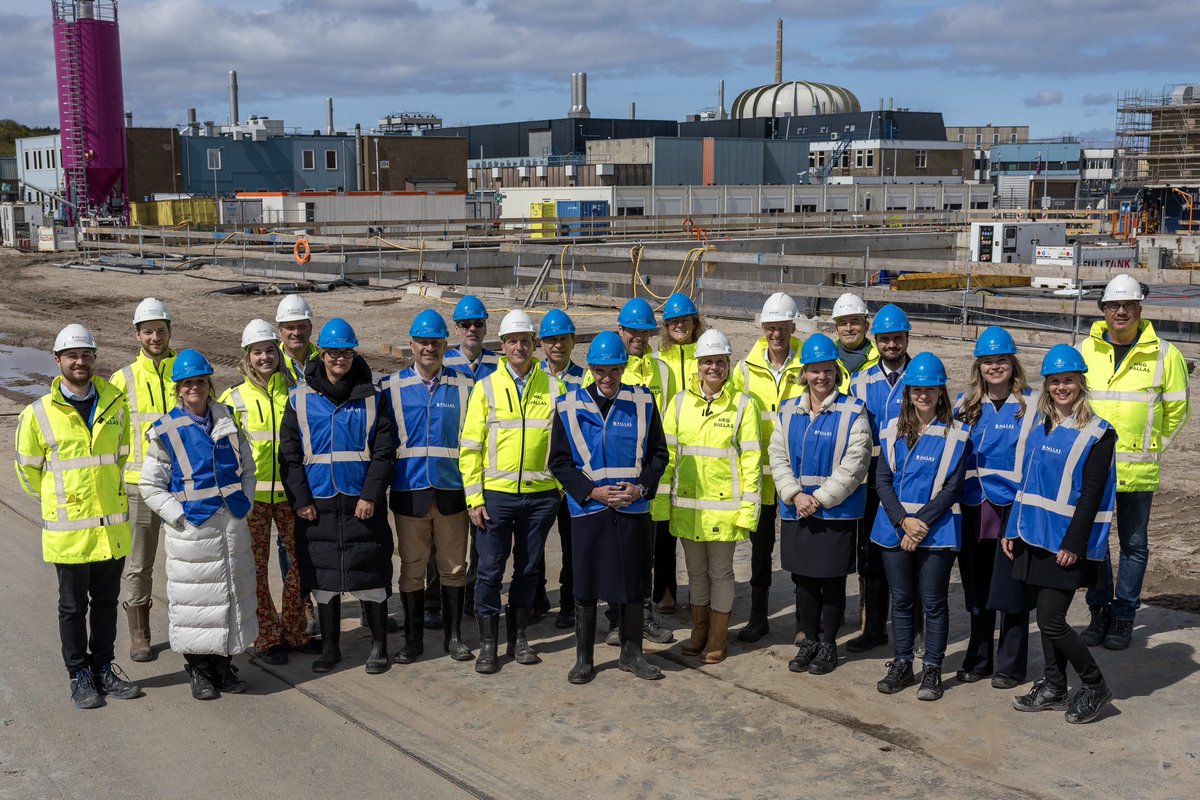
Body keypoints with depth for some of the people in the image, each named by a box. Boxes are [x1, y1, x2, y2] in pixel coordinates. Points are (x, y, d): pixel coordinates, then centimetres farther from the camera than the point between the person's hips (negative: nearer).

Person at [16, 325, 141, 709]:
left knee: (106, 601, 13)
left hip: (113, 525, 3)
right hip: (68, 529, -3)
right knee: (73, 605, 8)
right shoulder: (38, 414, -8)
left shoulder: (115, 405, 2)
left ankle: (104, 667, 27)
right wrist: (59, 500, 8)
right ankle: (80, 674, 21)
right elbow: (28, 469, 3)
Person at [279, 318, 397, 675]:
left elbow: (384, 451, -1)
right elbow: (289, 455, 4)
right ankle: (329, 646, 22)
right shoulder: (301, 399, 4)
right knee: (322, 576, 7)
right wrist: (300, 499, -3)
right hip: (318, 502, 1)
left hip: (362, 502, -1)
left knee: (371, 573, 1)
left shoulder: (371, 397, 2)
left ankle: (379, 645, 15)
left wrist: (371, 495, -9)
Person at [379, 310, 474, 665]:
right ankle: (413, 639, 19)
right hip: (409, 492, 0)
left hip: (452, 490, 0)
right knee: (412, 569, 7)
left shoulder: (464, 386, 4)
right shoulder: (392, 387, 3)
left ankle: (454, 636, 21)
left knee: (454, 567, 8)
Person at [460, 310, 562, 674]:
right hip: (496, 493, -1)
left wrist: (563, 488, 1)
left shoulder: (552, 387, 5)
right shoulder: (487, 387, 1)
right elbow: (470, 446, 0)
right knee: (491, 569, 1)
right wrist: (474, 498, -6)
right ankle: (488, 644, 12)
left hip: (541, 494, 2)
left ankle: (519, 637, 25)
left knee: (528, 568, 12)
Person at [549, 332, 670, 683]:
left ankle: (631, 654, 25)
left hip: (634, 509, 1)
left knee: (633, 584, 10)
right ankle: (584, 658, 19)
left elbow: (658, 453, 7)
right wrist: (591, 491, -11)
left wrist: (641, 487, -9)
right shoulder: (569, 406, -1)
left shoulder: (643, 402, 2)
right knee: (586, 587, 5)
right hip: (588, 509, -1)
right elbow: (559, 461, 0)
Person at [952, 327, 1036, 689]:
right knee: (976, 589, 11)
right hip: (973, 508, 4)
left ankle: (1010, 666, 14)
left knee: (1012, 590, 2)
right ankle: (978, 660, 24)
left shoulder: (1032, 404, -2)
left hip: (1014, 506, -4)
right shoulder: (965, 404, 9)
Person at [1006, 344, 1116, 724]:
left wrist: (1073, 544, -18)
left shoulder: (1098, 433, -9)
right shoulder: (1041, 425, 11)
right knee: (1046, 616, 12)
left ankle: (1094, 686, 13)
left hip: (1067, 544, -6)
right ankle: (1053, 688, 25)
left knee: (1051, 622, -6)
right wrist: (1013, 529, 11)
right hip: (1035, 536, 6)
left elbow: (1092, 494, -13)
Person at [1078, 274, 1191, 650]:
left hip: (1138, 470, -2)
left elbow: (1177, 409, 6)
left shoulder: (1163, 354, -3)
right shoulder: (1086, 350, 3)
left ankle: (1124, 616, 18)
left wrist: (1150, 447, 6)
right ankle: (1100, 610, 22)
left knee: (1134, 544, 8)